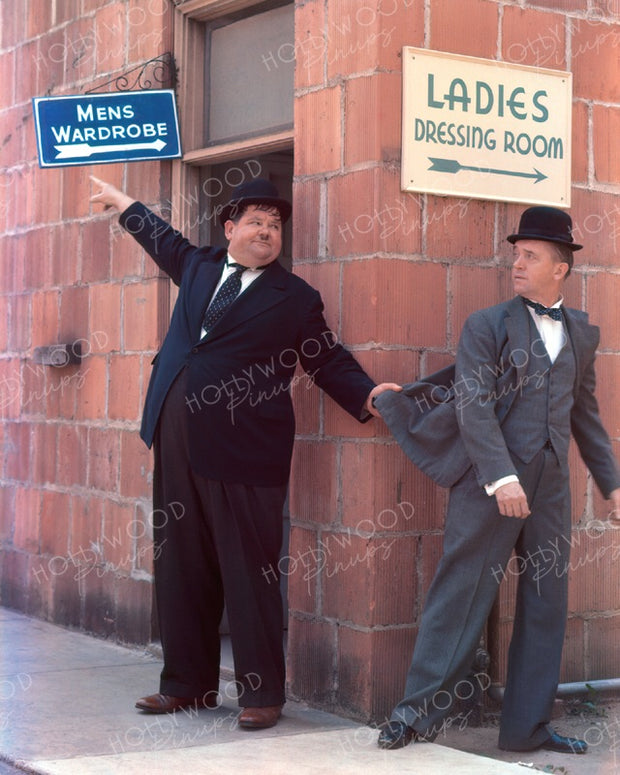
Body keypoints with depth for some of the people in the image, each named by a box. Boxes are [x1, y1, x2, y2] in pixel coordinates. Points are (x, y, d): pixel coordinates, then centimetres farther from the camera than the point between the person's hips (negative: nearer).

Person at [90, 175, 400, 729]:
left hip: (242, 451, -5)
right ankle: (188, 683, 23)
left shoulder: (294, 298, 2)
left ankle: (263, 694, 7)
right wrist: (122, 202, 47)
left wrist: (368, 395, -13)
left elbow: (330, 360, 4)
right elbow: (165, 241, 35)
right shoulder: (199, 267, 15)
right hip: (178, 443, 5)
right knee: (181, 568, 11)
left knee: (251, 574, -3)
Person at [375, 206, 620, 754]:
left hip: (551, 488, 5)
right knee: (460, 599, -2)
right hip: (489, 485, -5)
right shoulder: (486, 326, -1)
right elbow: (473, 407, -12)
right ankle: (419, 714, 7)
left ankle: (528, 728, 18)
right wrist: (501, 477, -23)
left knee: (547, 608, 8)